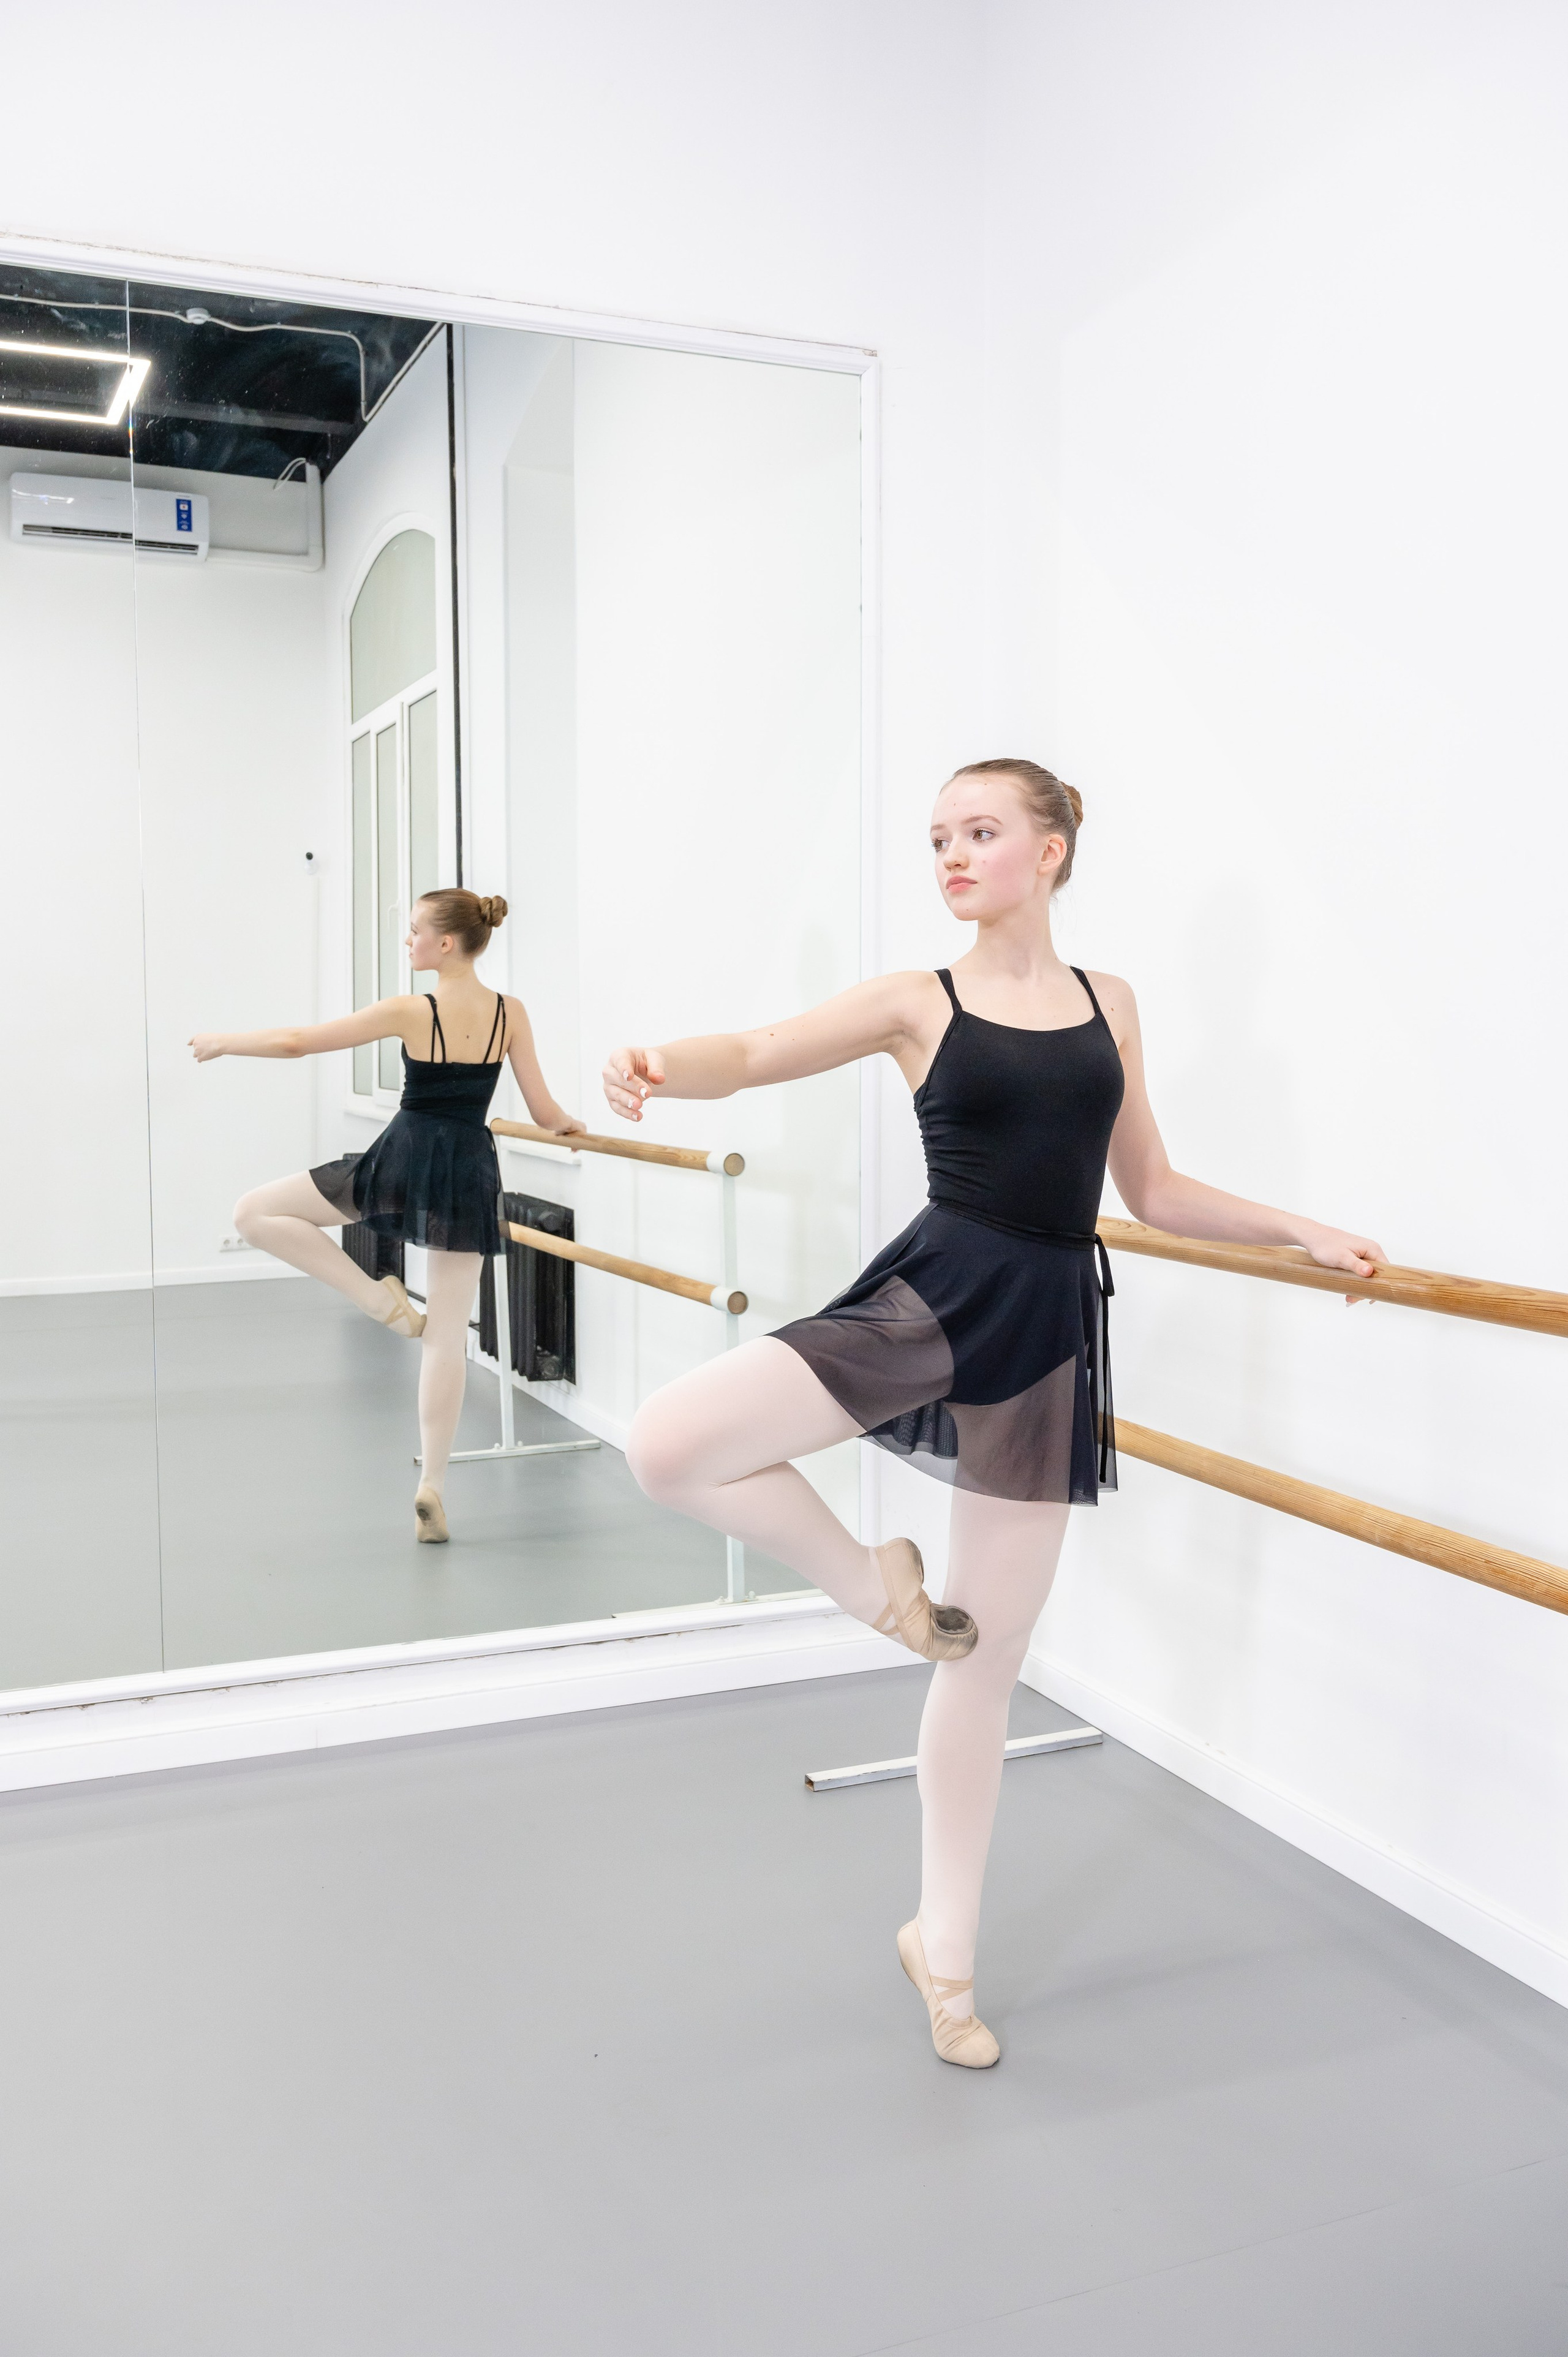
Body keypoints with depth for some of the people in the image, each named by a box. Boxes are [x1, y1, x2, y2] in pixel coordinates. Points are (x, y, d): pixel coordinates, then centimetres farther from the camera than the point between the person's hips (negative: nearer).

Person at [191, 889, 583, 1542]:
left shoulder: (410, 1011, -10)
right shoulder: (511, 1012, 0)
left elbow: (295, 1042, -7)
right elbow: (544, 1114, 2)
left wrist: (224, 1041, 10)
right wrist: (569, 1123, 26)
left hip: (402, 1158, -4)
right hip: (469, 1170, 4)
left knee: (255, 1213, 11)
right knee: (447, 1337, 7)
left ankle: (378, 1297, 3)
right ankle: (431, 1489, 7)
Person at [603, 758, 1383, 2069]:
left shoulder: (1109, 1005, 9)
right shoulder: (919, 1004, 1)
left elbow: (1154, 1193, 16)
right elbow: (757, 1056, -14)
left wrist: (1304, 1233, 11)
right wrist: (662, 1065, -36)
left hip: (1046, 1328, 1)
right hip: (930, 1295, -1)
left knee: (989, 1656, 9)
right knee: (668, 1446, -23)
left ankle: (943, 1950, 27)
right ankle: (875, 1586, 4)